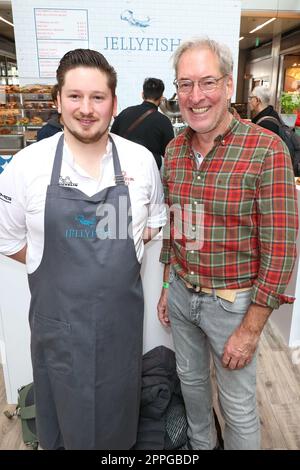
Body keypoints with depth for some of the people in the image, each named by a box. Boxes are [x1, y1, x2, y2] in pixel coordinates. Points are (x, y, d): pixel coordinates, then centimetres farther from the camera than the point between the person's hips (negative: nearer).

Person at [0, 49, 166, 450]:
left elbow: (154, 221, 11)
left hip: (122, 316, 2)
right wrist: (57, 265, -6)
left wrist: (119, 252, -3)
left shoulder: (141, 160, -4)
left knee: (118, 416, 23)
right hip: (57, 320, -1)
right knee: (63, 414, 20)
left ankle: (121, 443, 52)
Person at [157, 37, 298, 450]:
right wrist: (168, 284, 13)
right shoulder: (174, 149, 0)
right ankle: (200, 444, 55)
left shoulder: (267, 150, -18)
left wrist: (251, 329, -15)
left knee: (238, 404, 14)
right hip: (181, 293, 6)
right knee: (190, 378, 26)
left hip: (231, 302, -5)